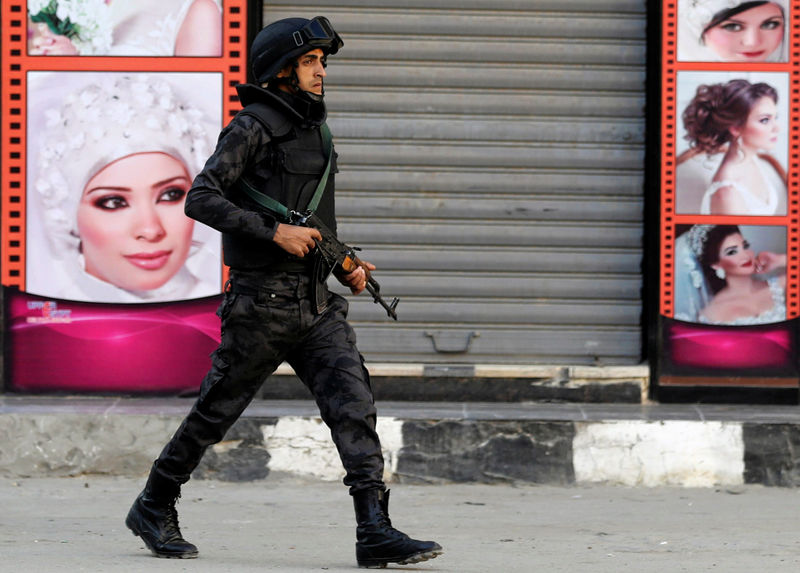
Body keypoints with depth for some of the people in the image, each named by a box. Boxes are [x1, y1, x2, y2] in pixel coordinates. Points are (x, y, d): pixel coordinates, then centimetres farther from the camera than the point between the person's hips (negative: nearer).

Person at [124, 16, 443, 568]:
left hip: (317, 303, 6)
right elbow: (201, 199, -16)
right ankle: (154, 508, 24)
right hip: (262, 304, -6)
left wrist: (346, 265, 10)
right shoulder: (252, 128, -7)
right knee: (217, 411, 5)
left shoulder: (316, 131, 16)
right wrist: (274, 232, -22)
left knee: (354, 402, -10)